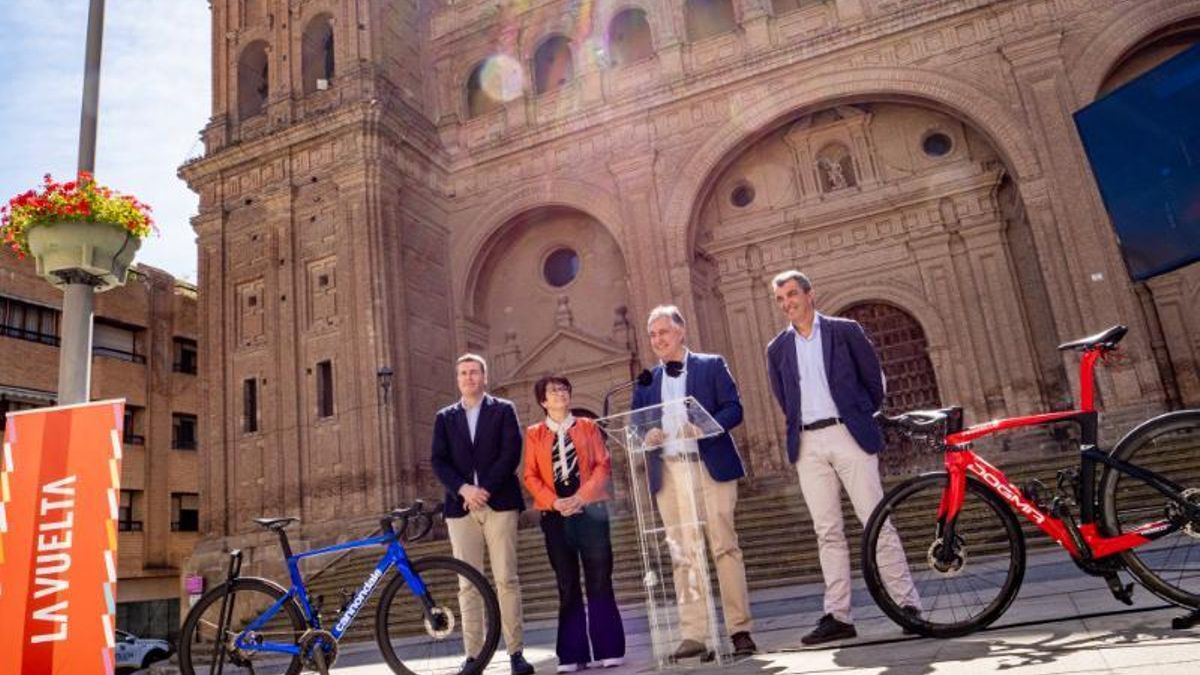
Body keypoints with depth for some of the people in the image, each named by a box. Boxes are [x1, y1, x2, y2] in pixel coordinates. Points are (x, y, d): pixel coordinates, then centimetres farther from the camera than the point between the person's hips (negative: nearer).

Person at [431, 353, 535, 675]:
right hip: (461, 505, 2)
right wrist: (463, 489, -11)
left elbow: (511, 452, -3)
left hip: (499, 503, -2)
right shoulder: (445, 417, 15)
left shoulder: (503, 410, 9)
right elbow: (439, 462, 6)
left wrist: (486, 489, -12)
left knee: (506, 580, -2)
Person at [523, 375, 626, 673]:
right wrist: (554, 502, -13)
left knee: (600, 581, -1)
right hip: (555, 514, 0)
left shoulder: (588, 426, 10)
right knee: (567, 585, 4)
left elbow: (603, 465, 2)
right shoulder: (534, 433, 10)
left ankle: (609, 649, 7)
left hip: (590, 509, 0)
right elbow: (531, 476, 3)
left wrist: (582, 496, -12)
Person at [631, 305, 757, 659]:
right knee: (683, 554, 2)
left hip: (711, 467, -3)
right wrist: (646, 435, -9)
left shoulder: (712, 365, 8)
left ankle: (740, 630, 4)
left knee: (725, 547, -3)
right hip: (669, 474, 3)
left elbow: (734, 408, 0)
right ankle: (694, 634, 6)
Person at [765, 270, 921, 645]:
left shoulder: (844, 330, 4)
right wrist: (799, 427, 13)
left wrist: (862, 419, 11)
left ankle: (909, 604, 5)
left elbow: (874, 379, 8)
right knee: (827, 531, 4)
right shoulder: (777, 349, 12)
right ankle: (837, 616, 7)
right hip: (807, 445, 3)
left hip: (848, 434, -3)